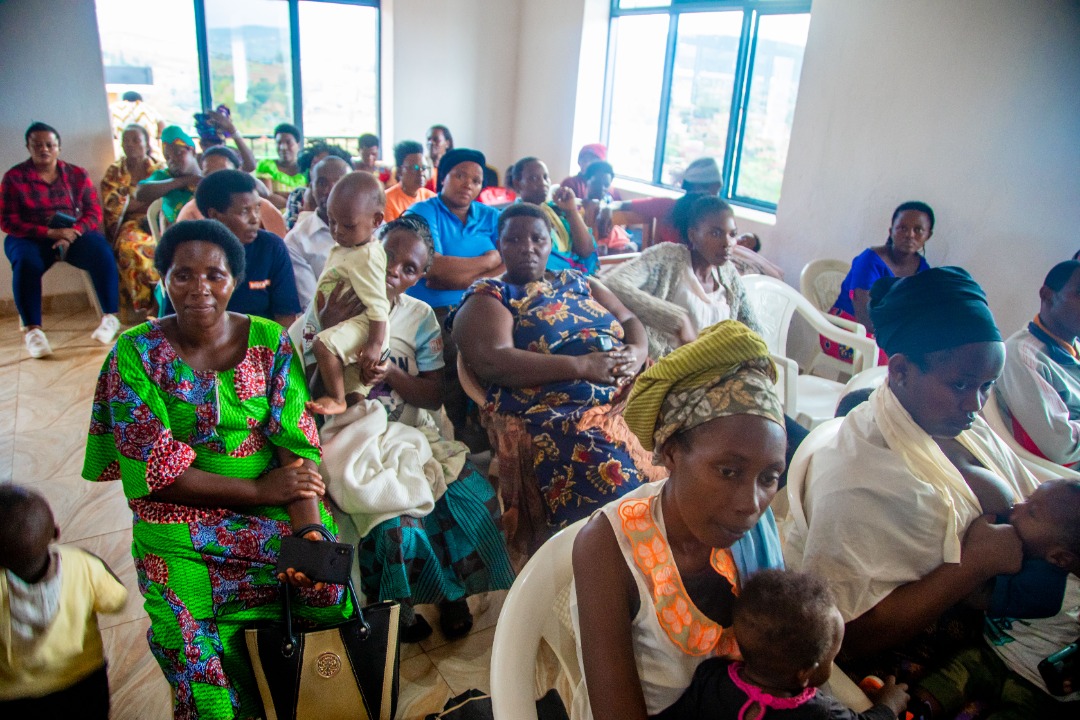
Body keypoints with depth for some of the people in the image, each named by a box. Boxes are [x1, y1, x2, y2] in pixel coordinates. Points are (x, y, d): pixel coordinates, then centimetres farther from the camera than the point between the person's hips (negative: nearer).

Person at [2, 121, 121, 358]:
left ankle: (110, 317, -25)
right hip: (30, 238, -1)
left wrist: (71, 234, -18)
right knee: (26, 262, -35)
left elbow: (94, 213, 2)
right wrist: (49, 233, -18)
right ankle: (32, 330, -31)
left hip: (74, 234, 1)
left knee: (102, 251, -30)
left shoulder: (77, 175, 9)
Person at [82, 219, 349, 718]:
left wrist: (309, 530, -22)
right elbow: (152, 469, -8)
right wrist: (260, 490, -14)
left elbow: (297, 443, -7)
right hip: (180, 530, -1)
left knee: (327, 587, -21)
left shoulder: (270, 342, 1)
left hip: (280, 514, 2)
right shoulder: (135, 353, -3)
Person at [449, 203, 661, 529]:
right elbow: (493, 362, -10)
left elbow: (630, 321, 23)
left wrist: (636, 353, -3)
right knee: (614, 475, -32)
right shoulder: (487, 297, 7)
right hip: (556, 410, -6)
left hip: (630, 390, 6)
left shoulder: (578, 282, 25)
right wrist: (582, 366, -14)